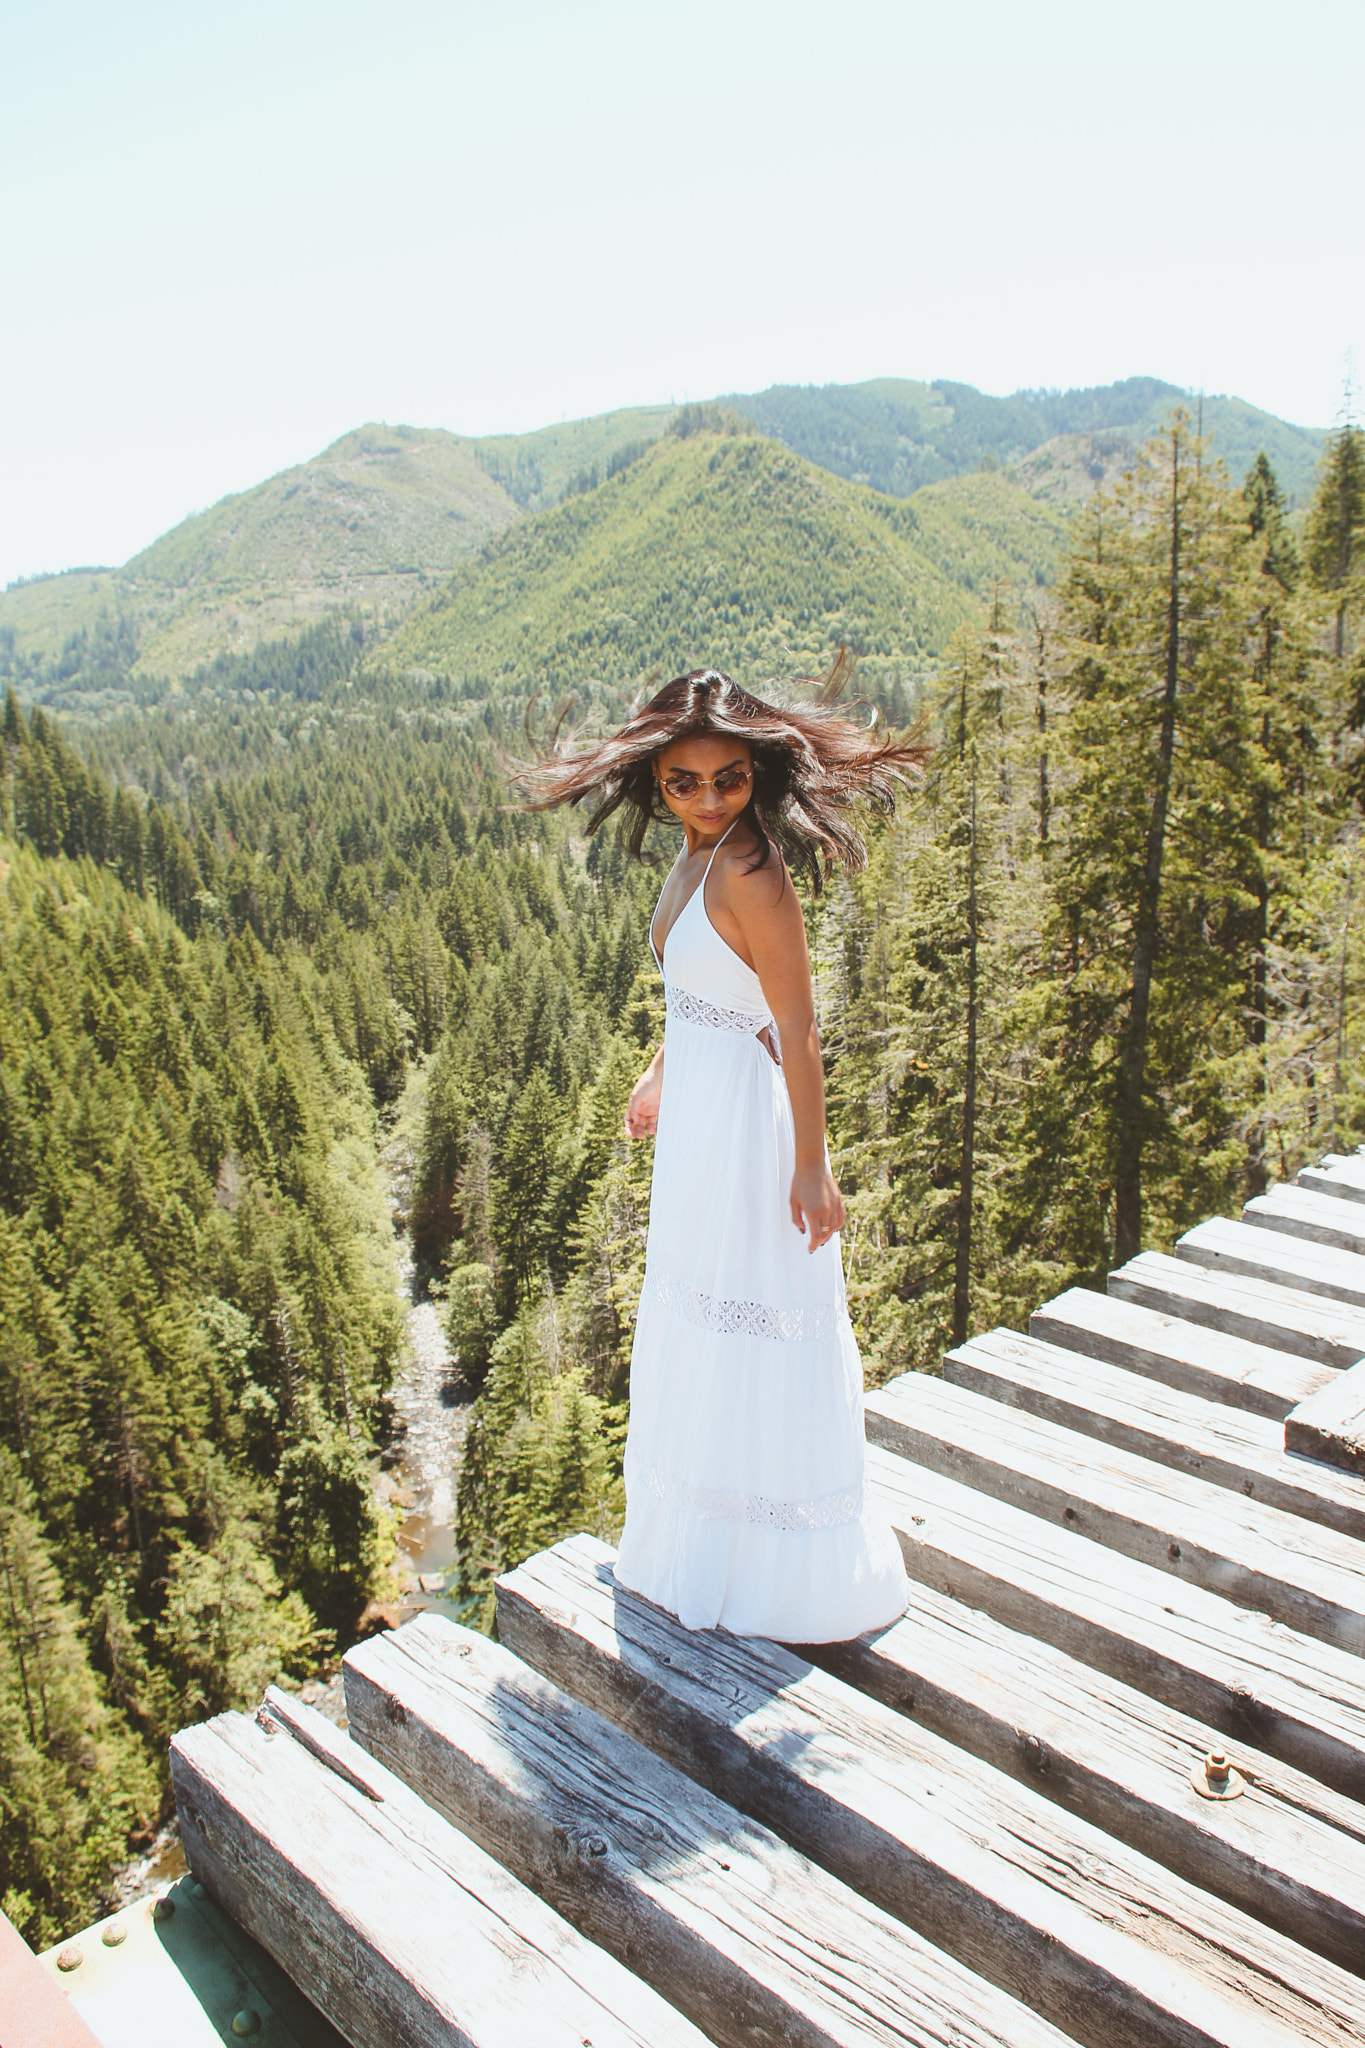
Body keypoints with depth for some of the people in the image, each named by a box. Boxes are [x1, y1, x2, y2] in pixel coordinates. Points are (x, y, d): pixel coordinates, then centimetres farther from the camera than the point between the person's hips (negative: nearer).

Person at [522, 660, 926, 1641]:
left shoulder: (750, 870, -23)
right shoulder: (699, 852, 4)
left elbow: (798, 1029, -22)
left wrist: (812, 1165, -20)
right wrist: (661, 1071, 26)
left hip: (749, 1119, -10)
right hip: (697, 1111, 10)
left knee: (754, 1333, 5)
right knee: (693, 1331, 23)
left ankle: (779, 1571, 26)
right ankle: (699, 1533, 45)